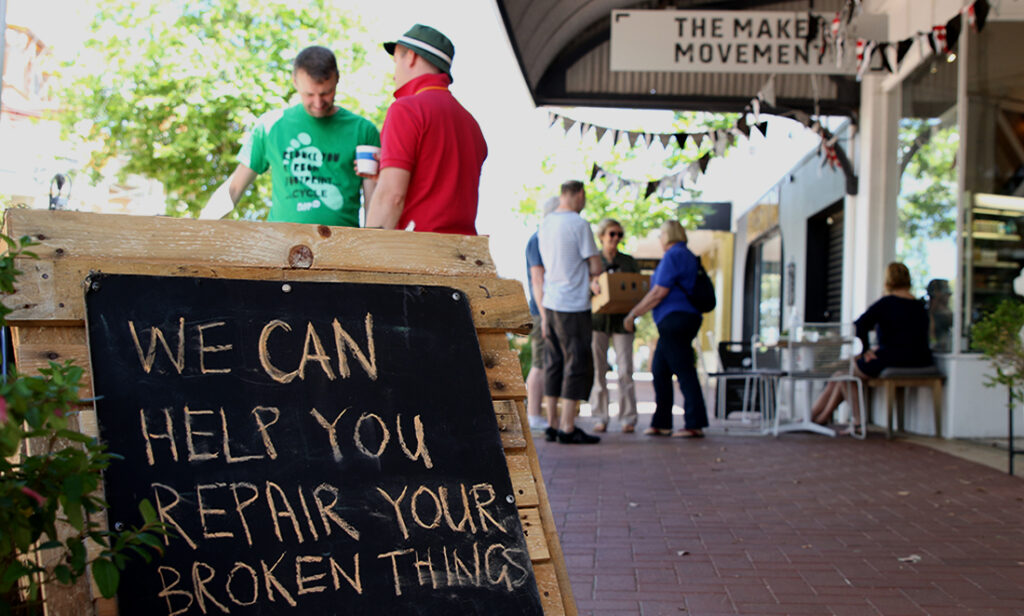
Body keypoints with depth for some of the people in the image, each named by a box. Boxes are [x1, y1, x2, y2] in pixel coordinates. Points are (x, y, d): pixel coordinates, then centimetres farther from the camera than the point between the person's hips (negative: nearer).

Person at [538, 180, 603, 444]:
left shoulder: (545, 225, 11)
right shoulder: (579, 224, -12)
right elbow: (595, 267, -11)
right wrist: (591, 274, 11)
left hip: (550, 304, 8)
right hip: (573, 306, -8)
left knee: (553, 364, 11)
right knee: (577, 365, -2)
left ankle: (553, 424, 15)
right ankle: (567, 427, -2)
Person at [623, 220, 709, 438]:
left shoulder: (672, 256, -11)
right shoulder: (688, 256, 20)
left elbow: (658, 293, -16)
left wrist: (633, 314, -9)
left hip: (675, 319, -10)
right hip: (687, 319, 10)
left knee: (684, 372, -9)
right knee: (659, 371, 12)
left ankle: (695, 424, -8)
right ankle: (661, 424, 15)